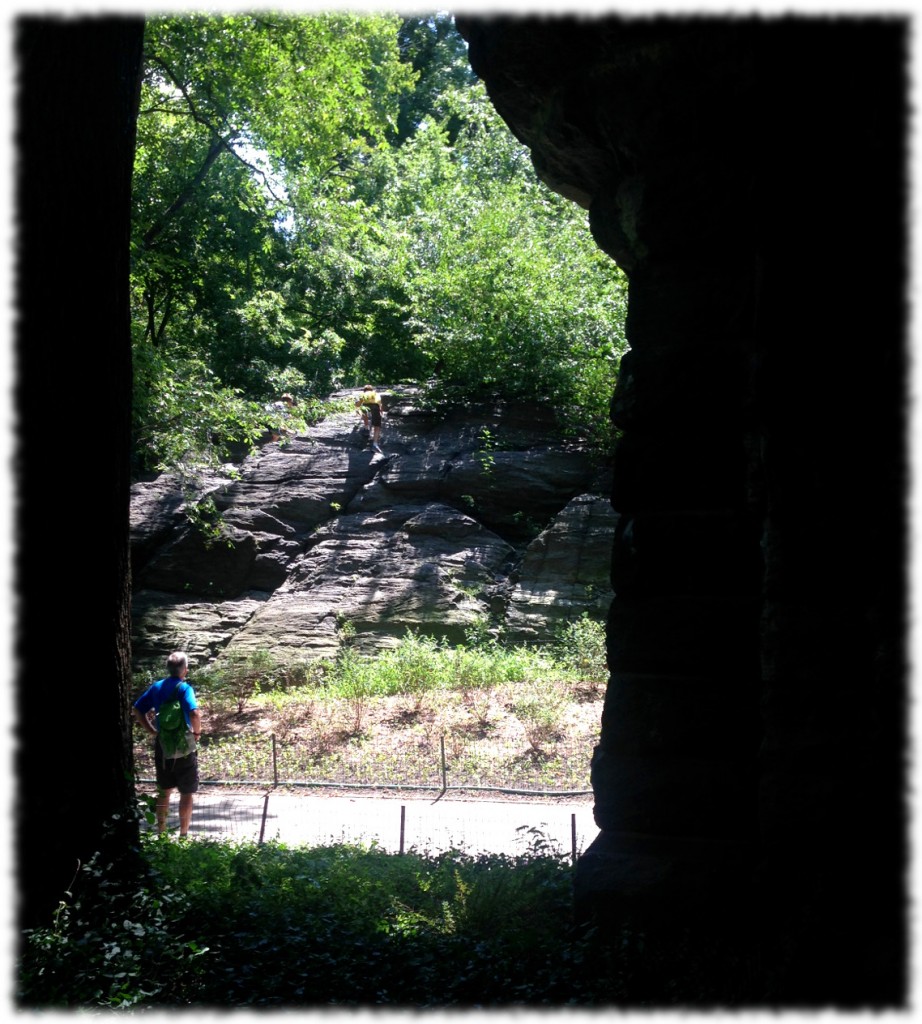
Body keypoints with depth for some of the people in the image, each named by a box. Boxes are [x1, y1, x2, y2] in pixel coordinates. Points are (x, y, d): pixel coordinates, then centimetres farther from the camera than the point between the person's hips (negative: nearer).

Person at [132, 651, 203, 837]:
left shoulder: (156, 687, 3)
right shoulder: (184, 688, -15)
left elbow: (136, 710, 5)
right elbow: (195, 713, -31)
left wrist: (152, 731, 8)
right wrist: (197, 732, -13)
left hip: (162, 746, 5)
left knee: (164, 791, 18)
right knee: (187, 793, 8)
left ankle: (161, 832, 25)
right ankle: (183, 834, 13)